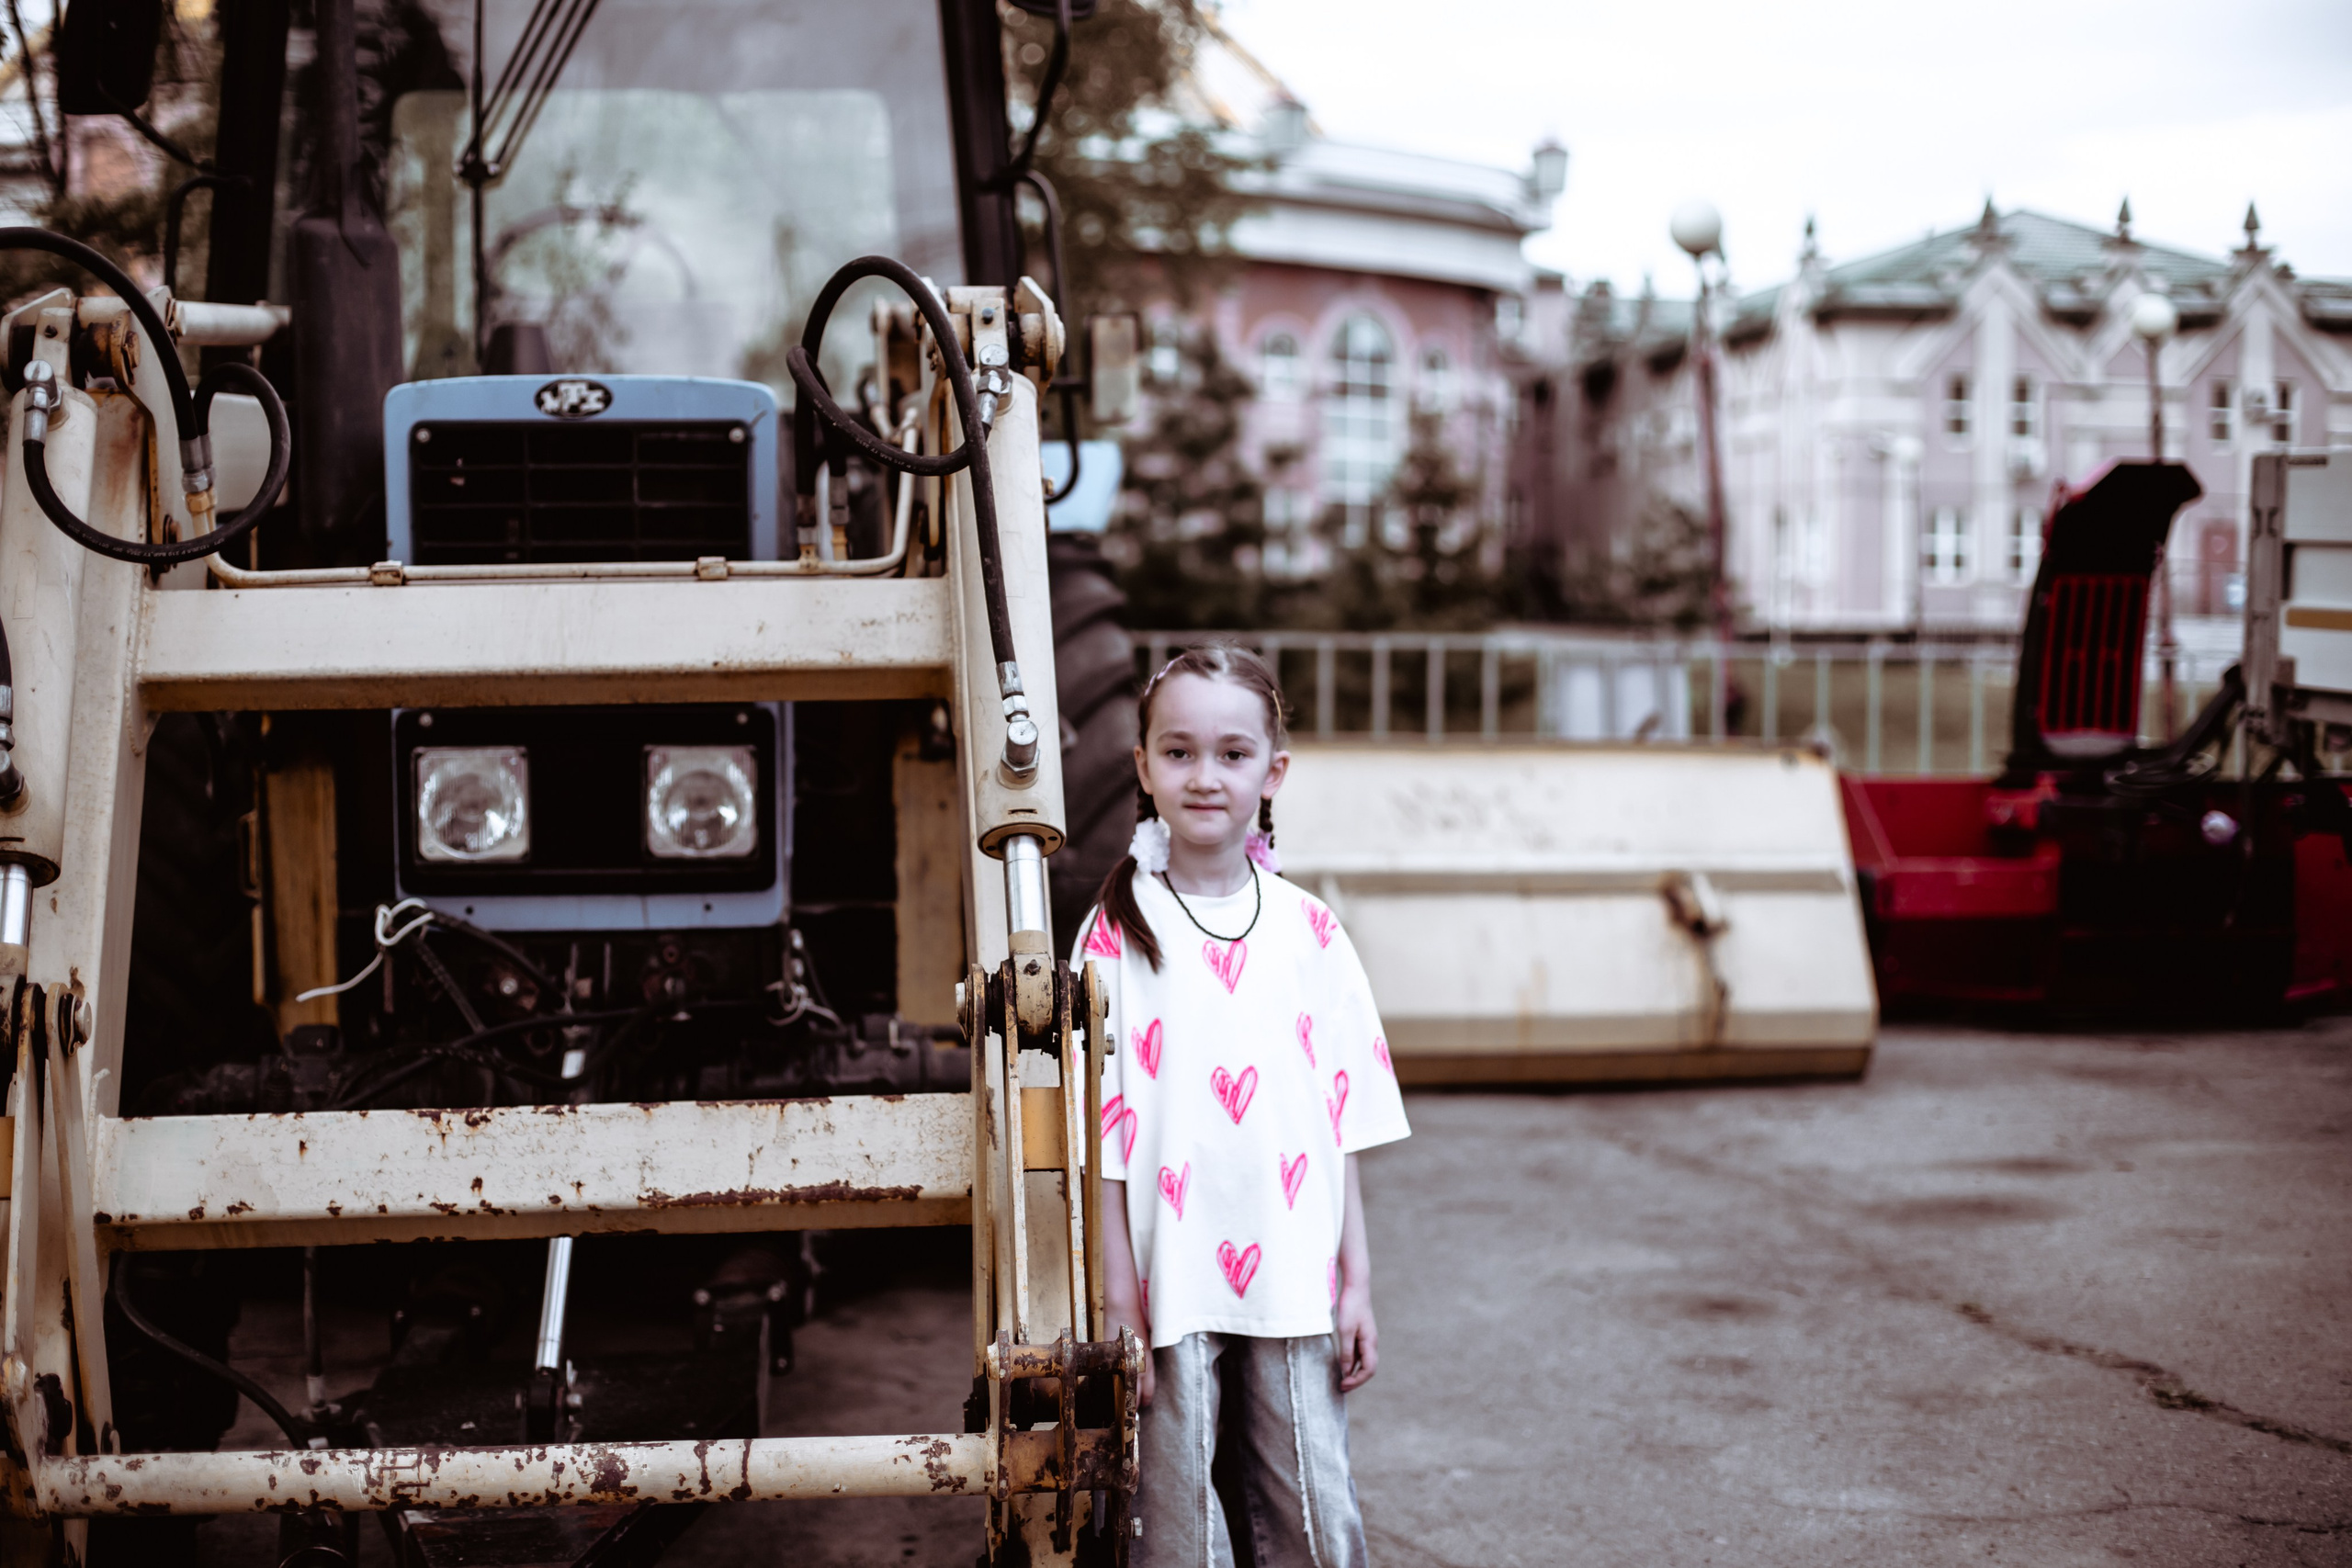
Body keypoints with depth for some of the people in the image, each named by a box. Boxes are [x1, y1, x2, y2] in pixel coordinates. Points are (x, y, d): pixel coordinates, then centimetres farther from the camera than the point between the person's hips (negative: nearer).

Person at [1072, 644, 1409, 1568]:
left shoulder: (1308, 932, 5)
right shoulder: (1117, 936, -4)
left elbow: (1341, 1122, 8)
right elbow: (1101, 1138, -5)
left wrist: (1356, 1281, 5)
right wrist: (1119, 1305, -9)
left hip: (1294, 1283, 2)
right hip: (1172, 1287, -2)